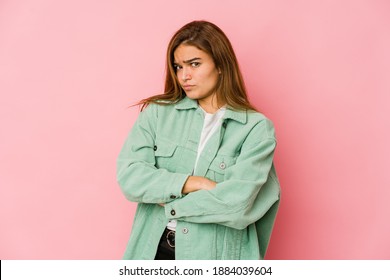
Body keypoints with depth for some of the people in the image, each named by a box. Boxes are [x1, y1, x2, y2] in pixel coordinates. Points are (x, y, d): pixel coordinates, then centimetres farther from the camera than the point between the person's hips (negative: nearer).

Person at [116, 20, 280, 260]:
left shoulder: (256, 127, -9)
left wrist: (168, 203, -9)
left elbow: (238, 200, -18)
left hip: (217, 252, -2)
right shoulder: (157, 112, -1)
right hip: (155, 247, 2)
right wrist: (195, 183, -18)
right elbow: (129, 176, -11)